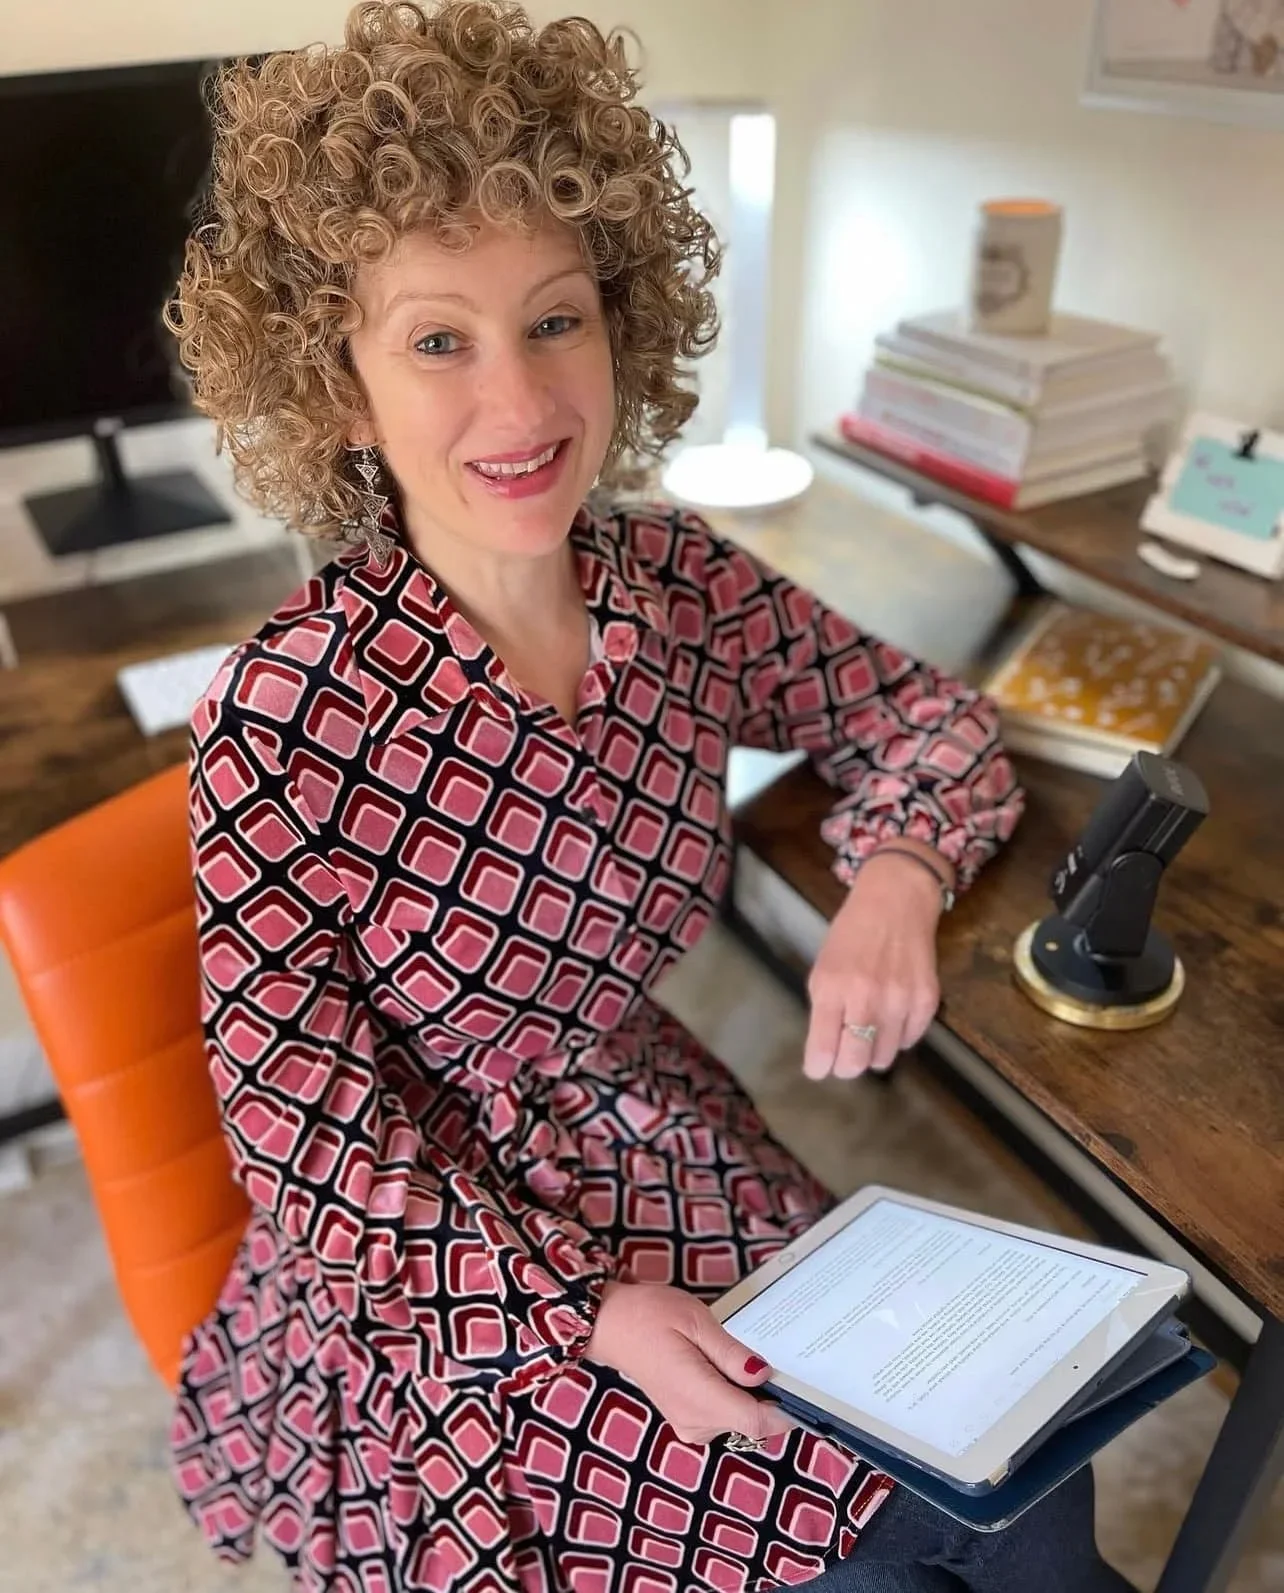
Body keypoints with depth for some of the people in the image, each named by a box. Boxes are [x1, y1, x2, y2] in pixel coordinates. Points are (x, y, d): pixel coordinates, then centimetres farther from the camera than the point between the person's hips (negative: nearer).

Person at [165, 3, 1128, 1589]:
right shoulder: (284, 719, -24)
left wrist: (897, 878, -16)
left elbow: (922, 716, 4)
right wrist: (591, 1308, -21)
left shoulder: (682, 583, -11)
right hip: (427, 1285, -3)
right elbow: (304, 1136, -15)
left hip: (676, 1166, 4)